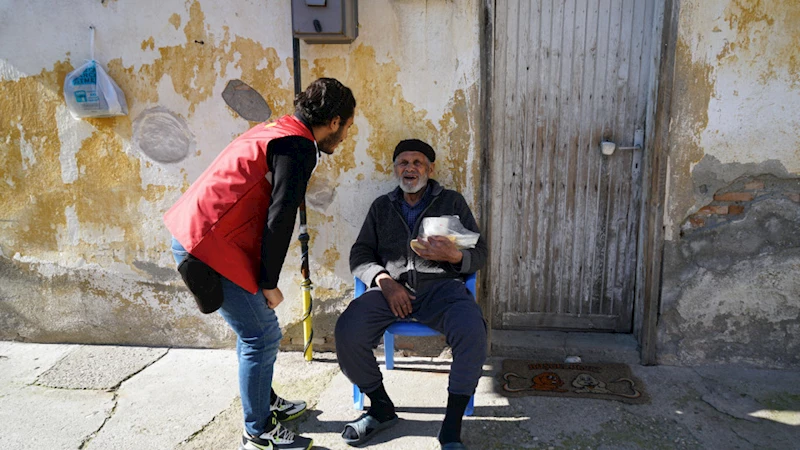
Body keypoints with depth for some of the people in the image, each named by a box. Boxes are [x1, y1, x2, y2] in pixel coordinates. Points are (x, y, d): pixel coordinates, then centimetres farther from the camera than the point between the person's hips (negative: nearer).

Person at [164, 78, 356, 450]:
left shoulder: (277, 131, 17)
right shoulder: (299, 147, -14)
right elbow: (279, 218, -19)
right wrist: (269, 283, -9)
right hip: (209, 244, -10)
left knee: (256, 330, 21)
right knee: (262, 336, -1)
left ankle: (265, 402, 38)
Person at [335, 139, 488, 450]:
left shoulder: (452, 202, 17)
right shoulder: (381, 207, 22)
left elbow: (480, 253, 11)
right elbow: (359, 255, 12)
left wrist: (454, 255, -13)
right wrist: (384, 281, -9)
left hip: (441, 285, -1)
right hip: (391, 288, 2)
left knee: (472, 332, -34)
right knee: (347, 331, -26)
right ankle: (381, 408, -2)